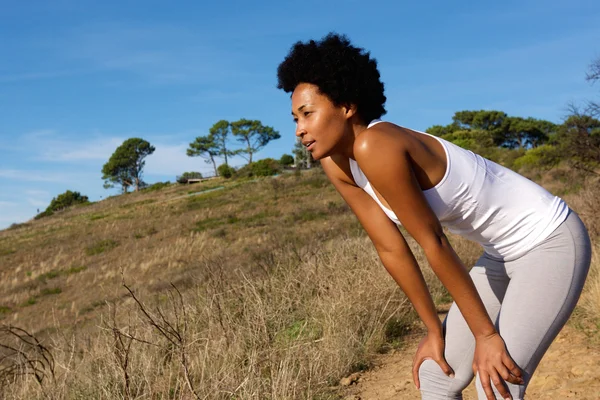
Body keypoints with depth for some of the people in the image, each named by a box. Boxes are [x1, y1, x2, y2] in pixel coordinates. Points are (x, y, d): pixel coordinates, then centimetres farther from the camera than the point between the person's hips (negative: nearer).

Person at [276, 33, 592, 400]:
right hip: (507, 254, 8)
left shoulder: (374, 147, -30)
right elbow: (391, 249, -1)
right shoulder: (337, 164, -5)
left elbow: (434, 243, -25)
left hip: (551, 243, -8)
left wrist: (486, 334, -17)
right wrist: (435, 330, 3)